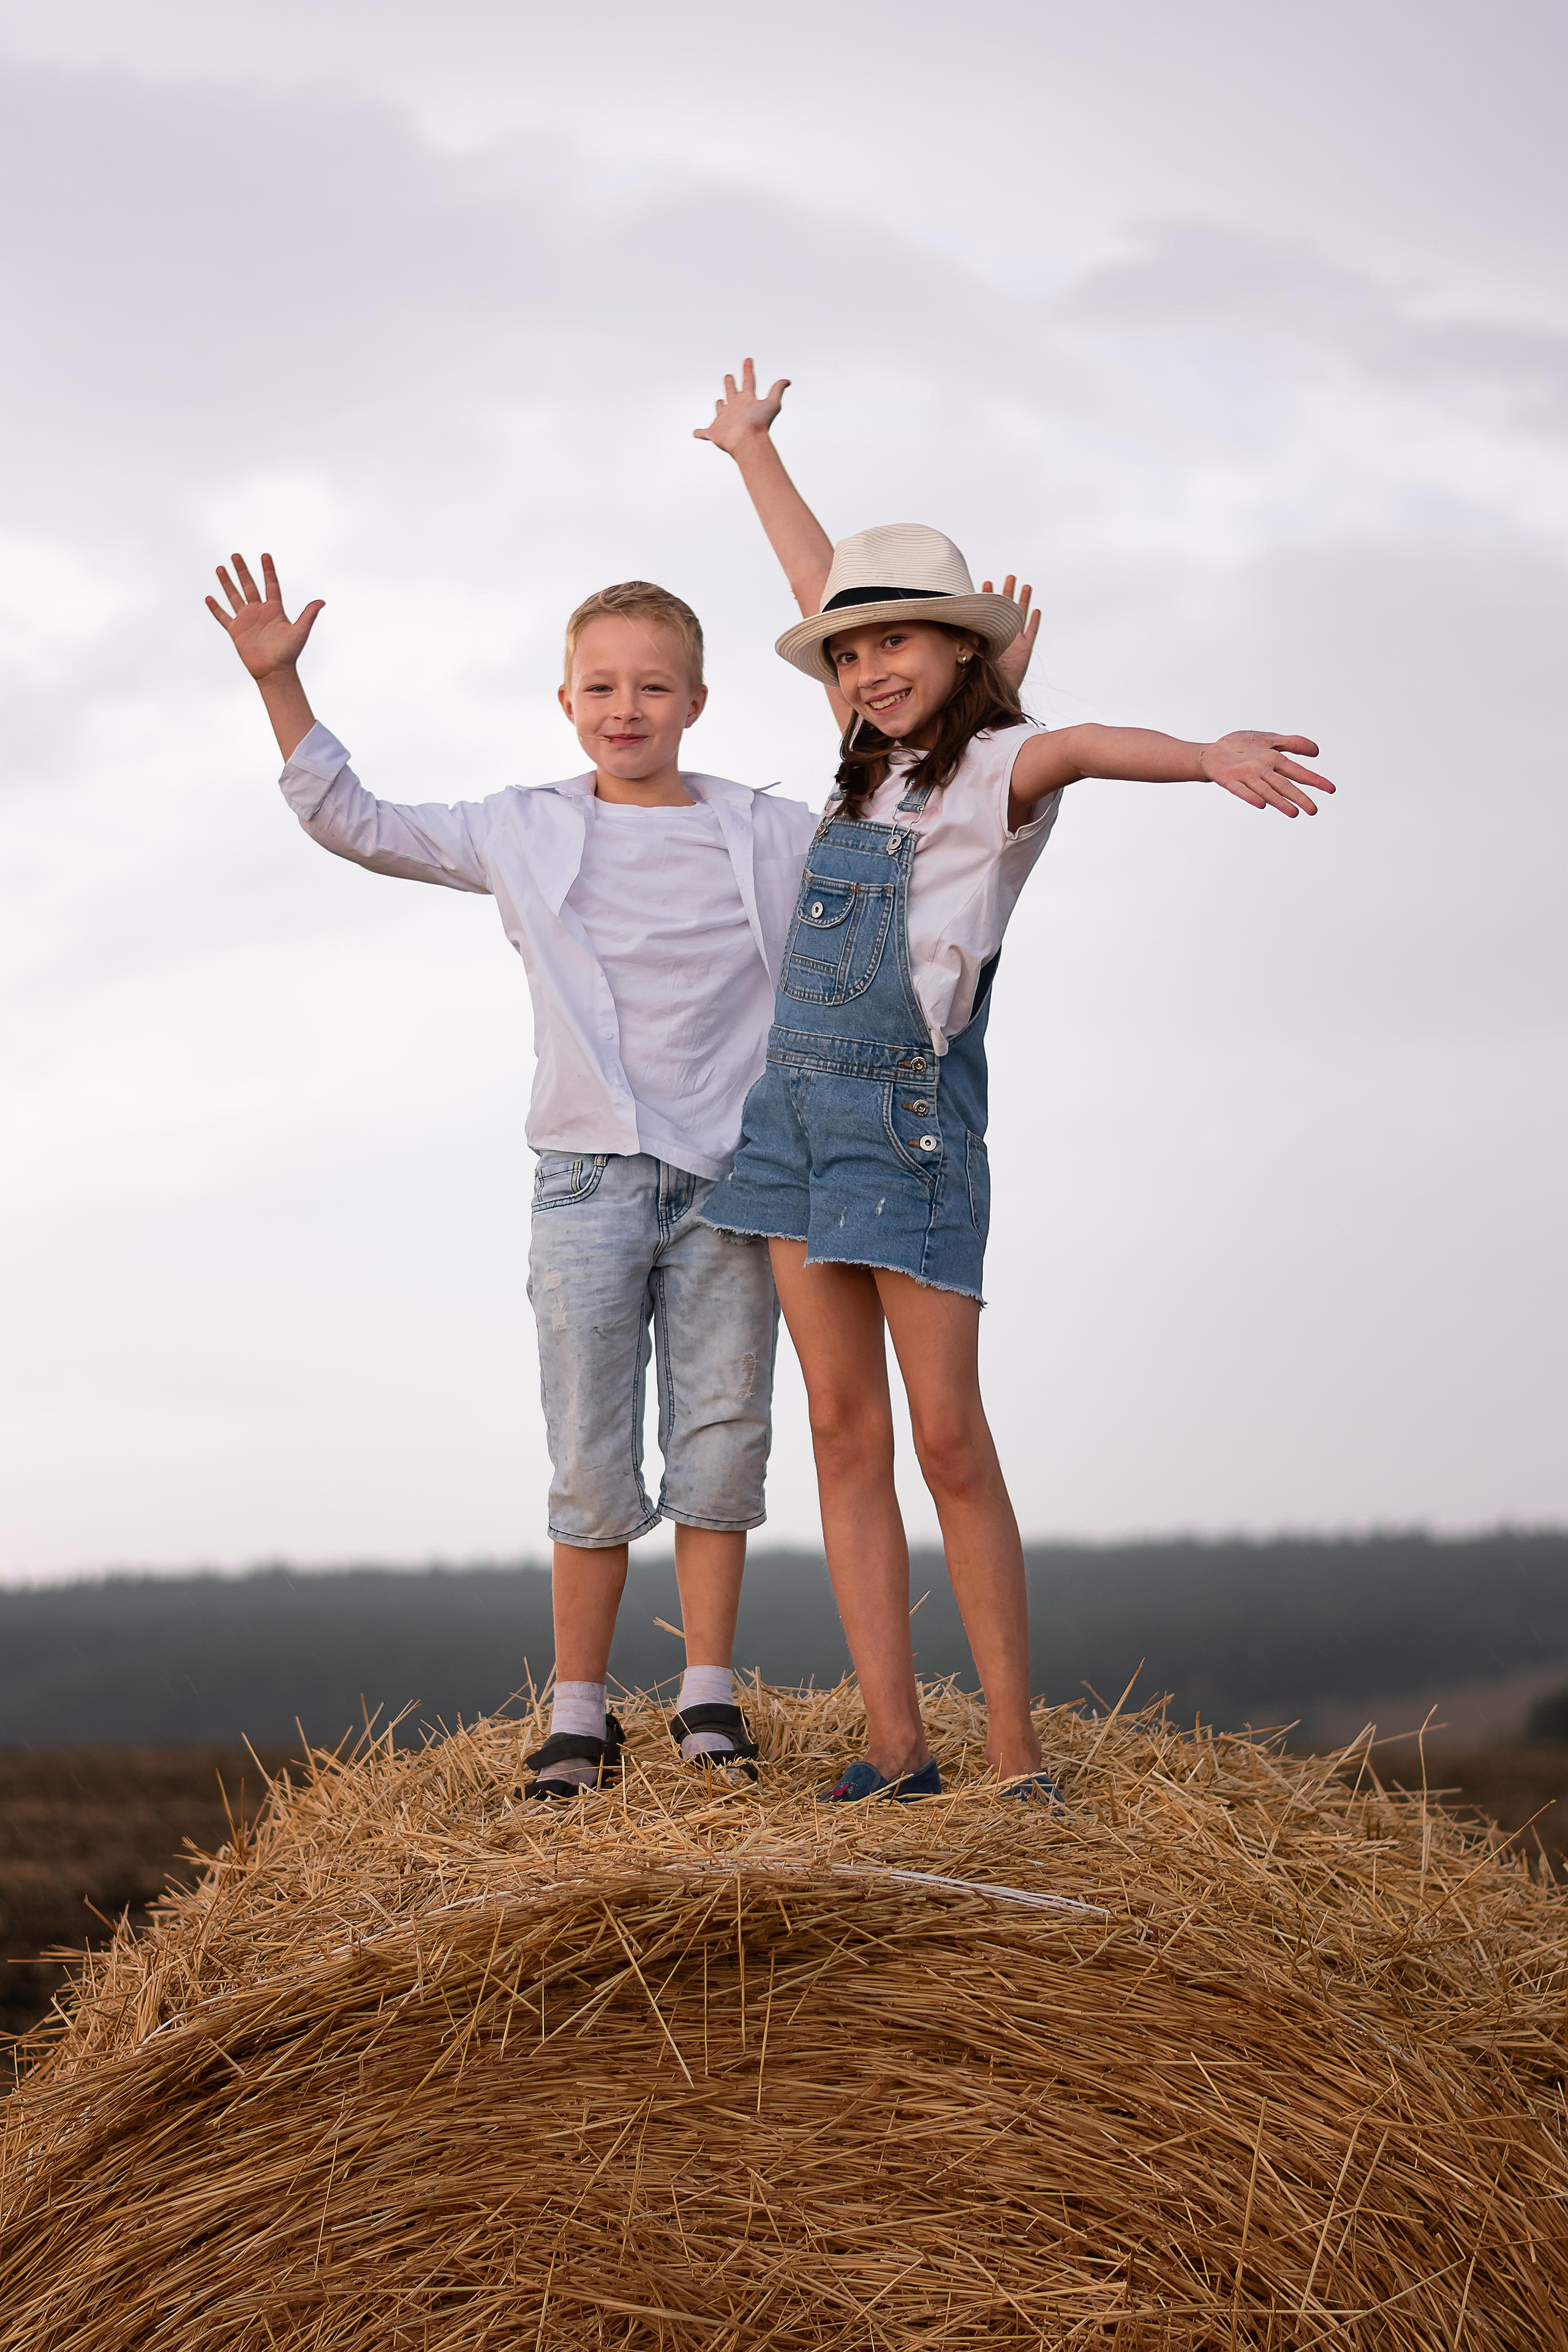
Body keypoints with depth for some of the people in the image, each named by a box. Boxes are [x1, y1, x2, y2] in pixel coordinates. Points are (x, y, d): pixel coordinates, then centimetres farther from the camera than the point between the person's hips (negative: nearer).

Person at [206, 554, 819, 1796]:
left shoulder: (774, 838, 5)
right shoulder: (522, 833, 7)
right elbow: (355, 823, 10)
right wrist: (279, 684, 3)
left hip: (730, 1180, 0)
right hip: (588, 1180, 0)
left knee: (720, 1440, 2)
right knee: (592, 1465, -1)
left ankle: (708, 1694, 12)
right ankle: (580, 1713, 8)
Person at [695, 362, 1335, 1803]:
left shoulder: (991, 767, -7)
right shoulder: (879, 763, 12)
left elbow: (1077, 746, -31)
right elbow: (819, 585, 26)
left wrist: (1207, 756, -52)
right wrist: (751, 447, 41)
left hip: (913, 1119, -7)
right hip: (799, 1113, 7)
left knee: (950, 1441, -7)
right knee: (845, 1429, 3)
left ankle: (1017, 1759, -1)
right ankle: (895, 1746, 4)